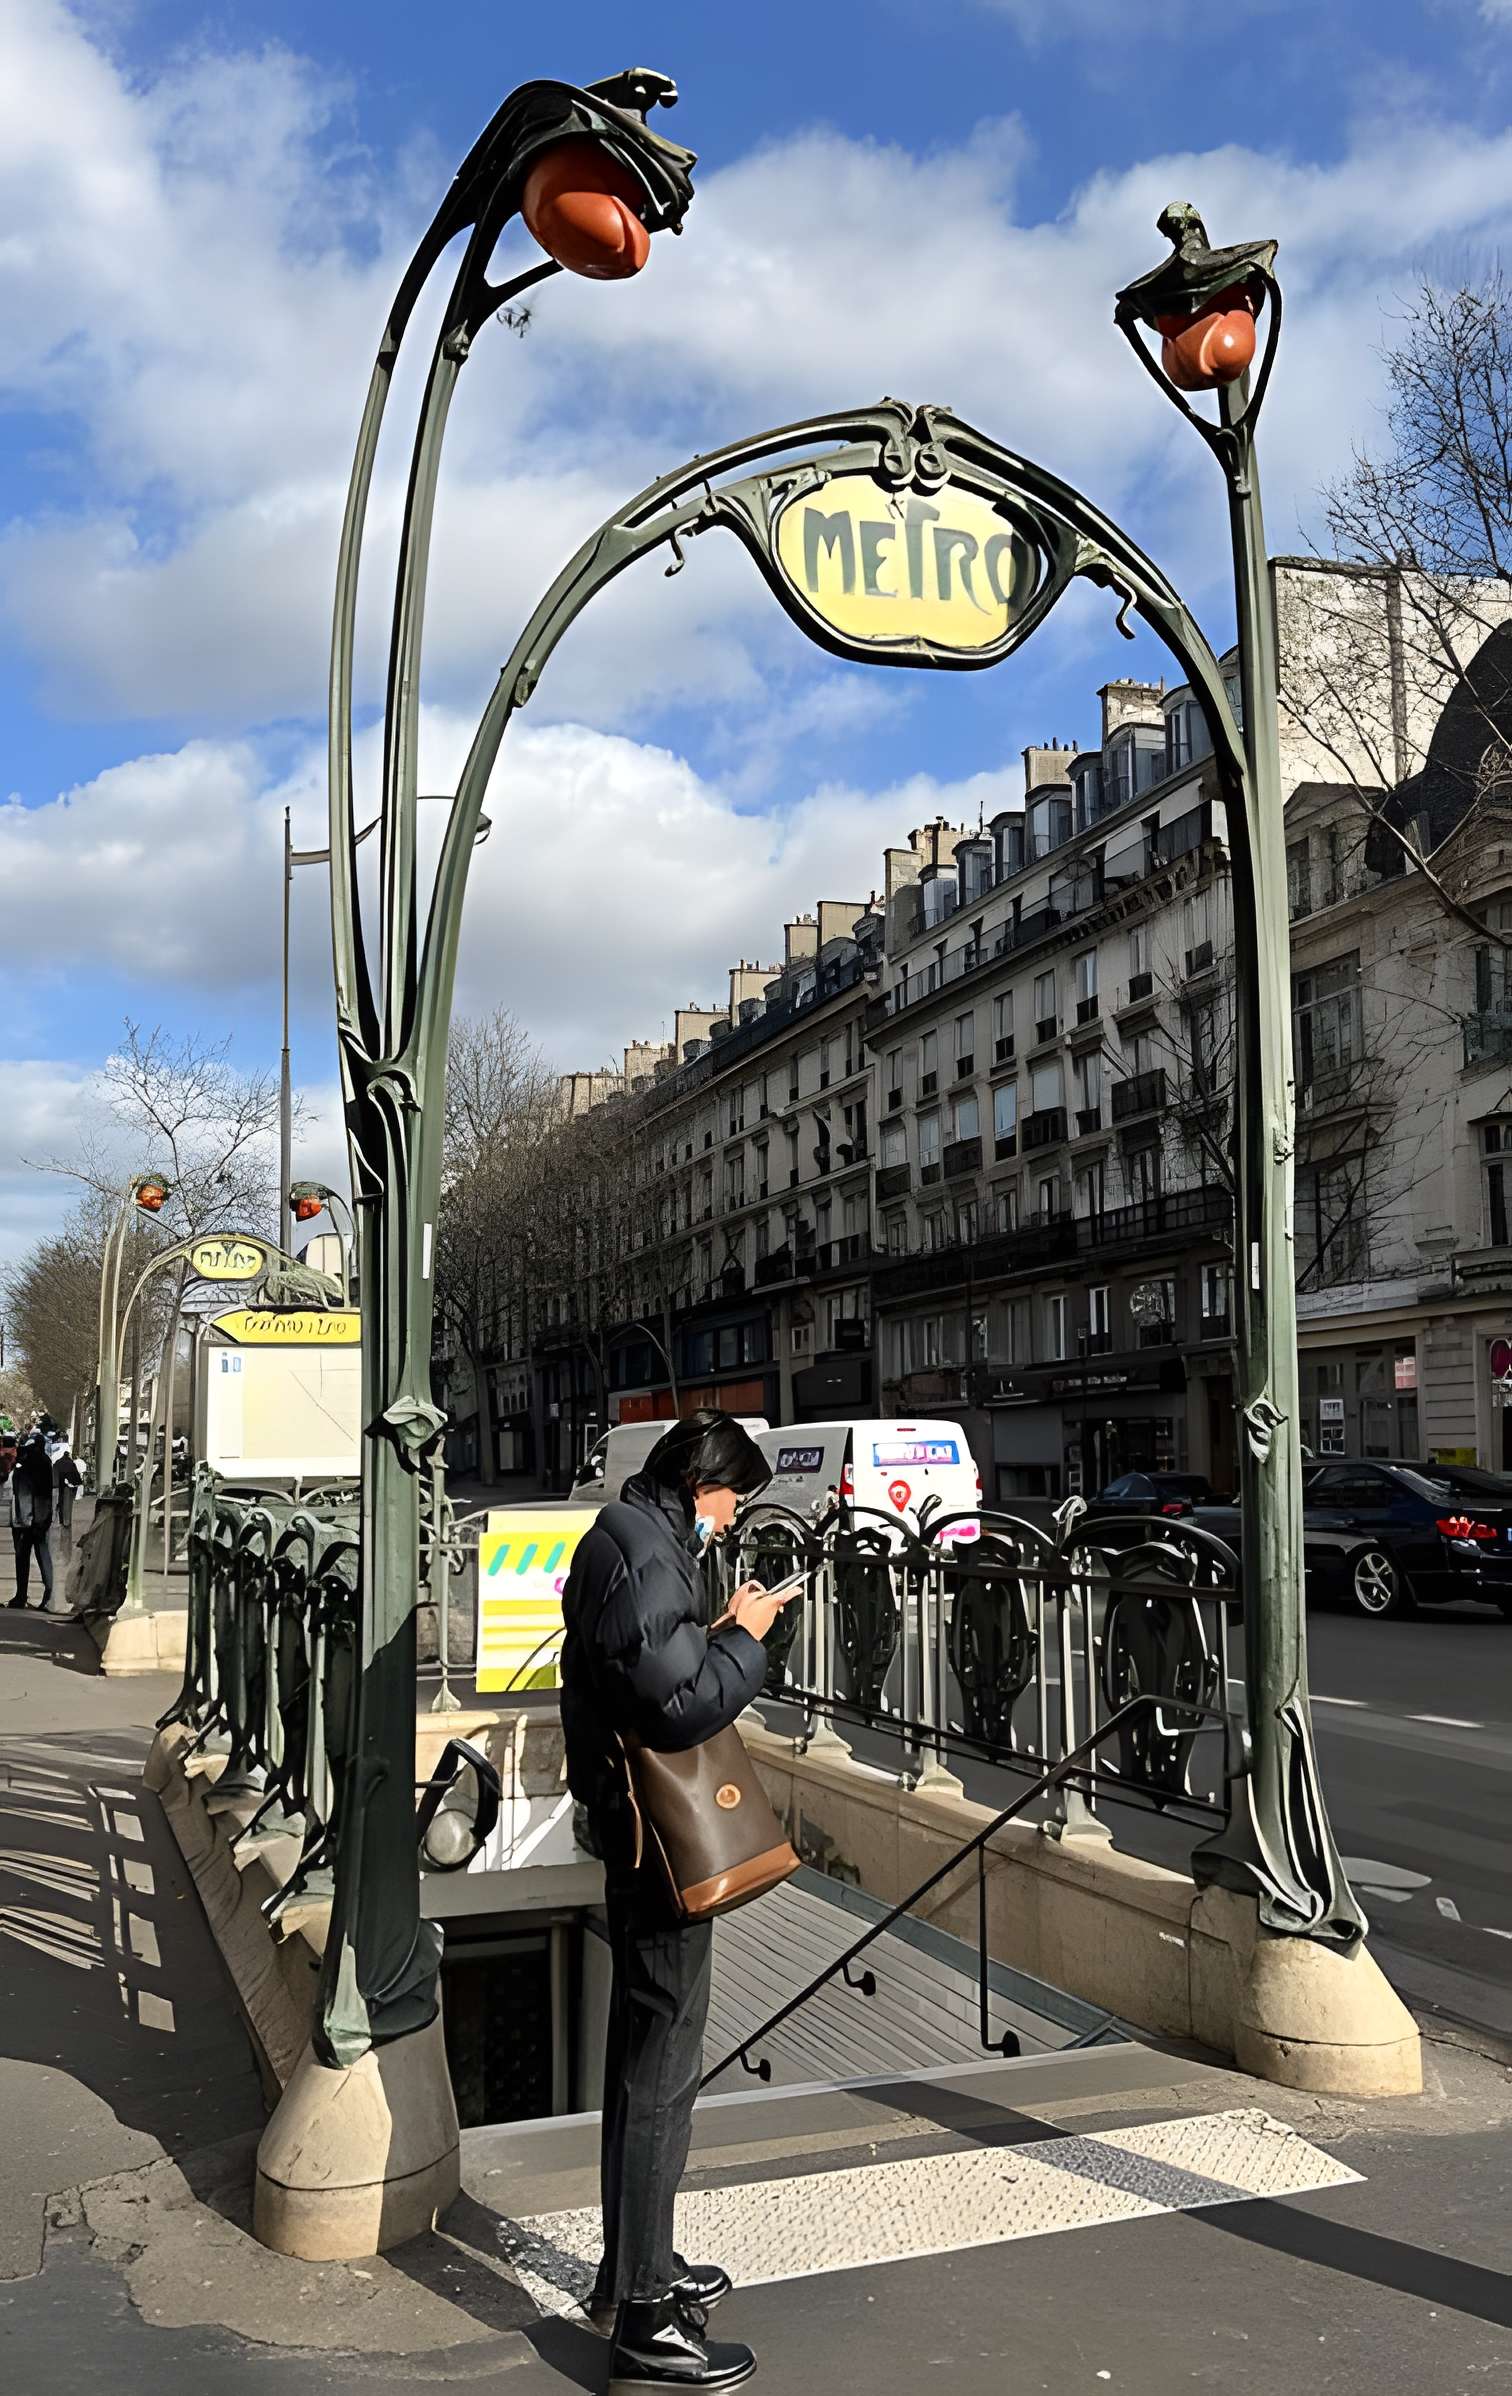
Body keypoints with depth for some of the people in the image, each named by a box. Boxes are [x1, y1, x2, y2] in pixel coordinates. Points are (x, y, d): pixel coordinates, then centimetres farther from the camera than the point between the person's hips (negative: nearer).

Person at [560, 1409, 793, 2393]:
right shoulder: (648, 1560, -21)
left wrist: (716, 1632, 8)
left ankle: (634, 2268, 35)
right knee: (662, 2064, -3)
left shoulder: (623, 1537, 11)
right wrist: (745, 1638, -14)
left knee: (643, 2052, 21)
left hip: (637, 1830, 11)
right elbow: (684, 1707, -27)